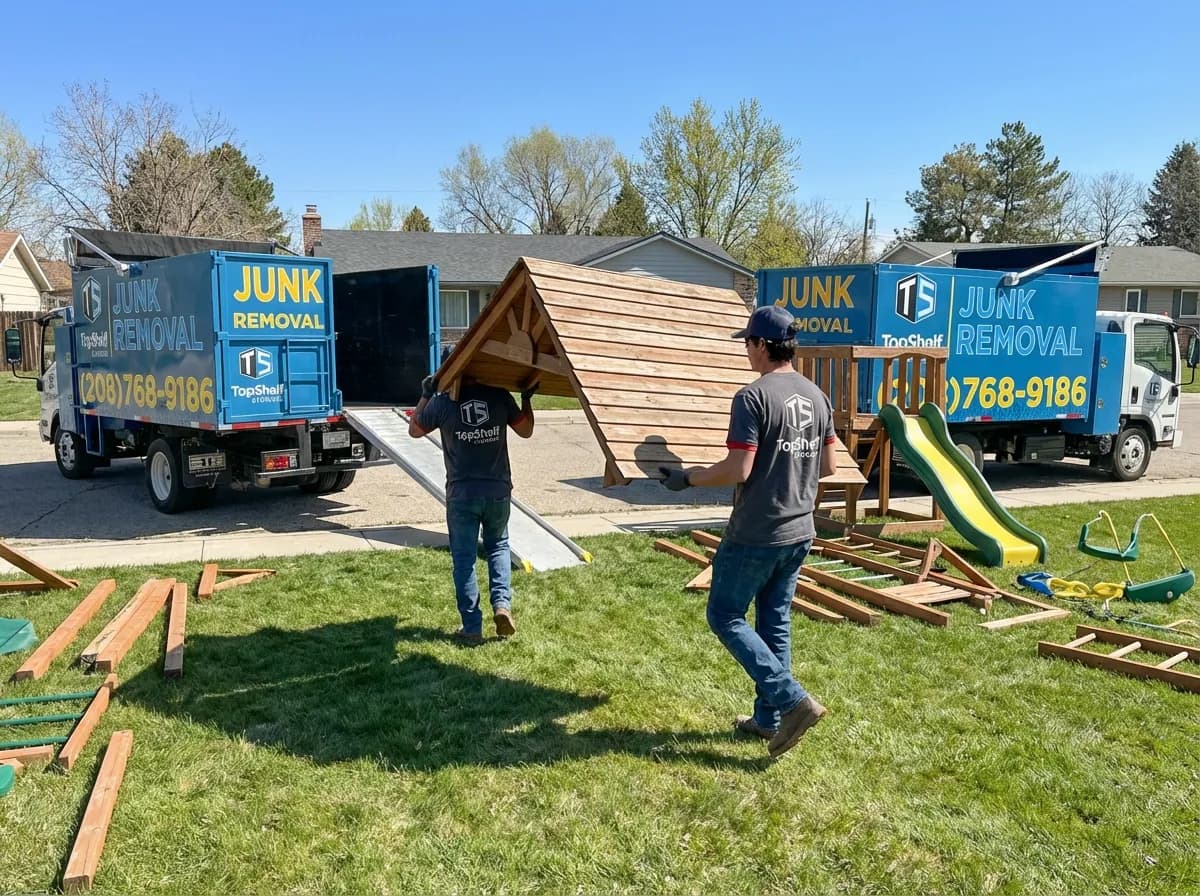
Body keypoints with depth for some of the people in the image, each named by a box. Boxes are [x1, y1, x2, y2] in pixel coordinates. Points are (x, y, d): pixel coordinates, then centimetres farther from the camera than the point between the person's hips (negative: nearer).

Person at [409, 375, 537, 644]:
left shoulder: (442, 402, -6)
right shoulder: (500, 396, -3)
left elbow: (414, 430, 12)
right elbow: (525, 430, 9)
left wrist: (425, 396, 18)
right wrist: (527, 398, 17)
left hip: (461, 494, -2)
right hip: (498, 491, 2)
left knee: (464, 559, 7)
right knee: (498, 545, 23)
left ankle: (472, 628, 9)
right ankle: (502, 604, 5)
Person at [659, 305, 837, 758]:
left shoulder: (753, 397, -18)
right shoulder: (817, 397, 7)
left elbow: (737, 470, -23)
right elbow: (829, 465, 13)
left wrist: (686, 477, -9)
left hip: (755, 535, -8)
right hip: (799, 532, 8)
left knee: (725, 618, 6)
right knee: (775, 623, 16)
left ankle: (793, 701, -1)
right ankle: (769, 718, 24)